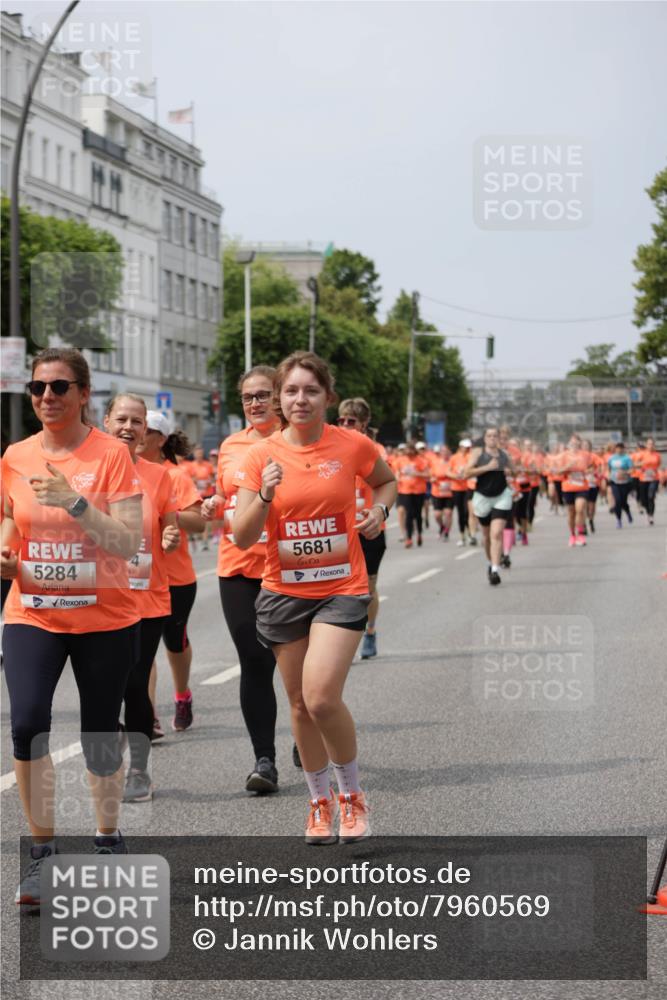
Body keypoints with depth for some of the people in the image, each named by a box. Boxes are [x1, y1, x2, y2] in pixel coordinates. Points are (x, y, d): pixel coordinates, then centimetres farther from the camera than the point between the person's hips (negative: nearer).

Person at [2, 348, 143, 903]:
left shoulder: (112, 454, -9)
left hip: (105, 618, -2)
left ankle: (108, 837, 33)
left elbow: (128, 544, -15)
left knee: (100, 735, 7)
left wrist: (74, 501, -26)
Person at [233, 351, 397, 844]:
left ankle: (352, 794, 6)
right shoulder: (262, 455, -3)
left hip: (342, 589, -2)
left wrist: (379, 510, -3)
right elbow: (242, 536, -7)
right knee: (300, 704, 9)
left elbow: (387, 480, 17)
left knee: (322, 697, -18)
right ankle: (320, 802, 29)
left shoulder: (352, 446, -5)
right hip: (284, 591, 3)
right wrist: (264, 496, -24)